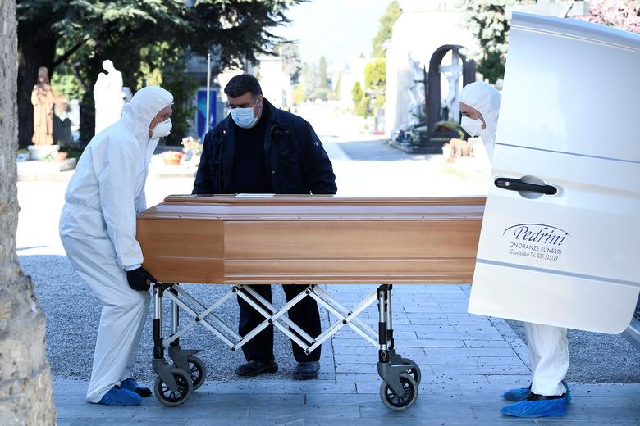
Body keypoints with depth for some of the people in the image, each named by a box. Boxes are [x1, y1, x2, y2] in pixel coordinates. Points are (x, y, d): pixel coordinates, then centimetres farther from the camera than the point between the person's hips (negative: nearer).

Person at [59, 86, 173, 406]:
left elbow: (133, 200, 21)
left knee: (139, 296, 9)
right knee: (125, 301, -15)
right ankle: (102, 388, -9)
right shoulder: (120, 143, -21)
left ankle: (118, 376, 17)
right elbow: (118, 208, -26)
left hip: (100, 230, 10)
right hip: (87, 231, -10)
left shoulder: (136, 140, 12)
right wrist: (132, 262, -25)